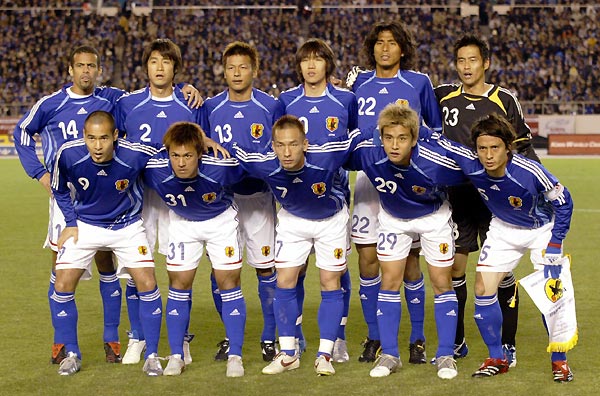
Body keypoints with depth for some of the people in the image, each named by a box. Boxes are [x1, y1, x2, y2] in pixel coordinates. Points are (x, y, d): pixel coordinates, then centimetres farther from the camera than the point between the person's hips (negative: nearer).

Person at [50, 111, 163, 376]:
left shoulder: (135, 156, -28)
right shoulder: (69, 154, -23)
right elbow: (59, 190, -2)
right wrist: (71, 223, -7)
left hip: (127, 225, -1)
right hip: (84, 225, 1)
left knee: (148, 285, -11)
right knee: (62, 287, -8)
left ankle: (152, 355, 5)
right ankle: (71, 354, 11)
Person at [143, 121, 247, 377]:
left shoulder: (221, 166, -36)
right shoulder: (155, 169, -32)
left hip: (221, 219, -1)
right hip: (182, 222, 2)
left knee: (228, 282, -4)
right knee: (179, 284, 1)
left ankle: (235, 356, 4)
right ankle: (176, 356, 11)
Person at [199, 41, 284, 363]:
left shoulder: (271, 107, 1)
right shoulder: (210, 108, 4)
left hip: (259, 196, -1)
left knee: (265, 267, 0)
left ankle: (270, 337, 12)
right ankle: (231, 336, 16)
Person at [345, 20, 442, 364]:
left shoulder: (418, 83, 2)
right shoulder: (359, 83, 8)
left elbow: (438, 127, 13)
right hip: (368, 177, 2)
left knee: (409, 260, -1)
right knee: (367, 256, 0)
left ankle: (418, 339, 11)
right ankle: (374, 338, 13)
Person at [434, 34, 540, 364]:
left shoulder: (504, 100, -1)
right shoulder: (443, 96, 5)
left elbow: (523, 146, 5)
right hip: (456, 197, 2)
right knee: (453, 268, 3)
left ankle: (507, 344, 6)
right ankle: (456, 342, 17)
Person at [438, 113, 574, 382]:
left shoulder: (530, 172, -35)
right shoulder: (470, 165, -27)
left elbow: (563, 202, -20)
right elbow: (440, 143, -10)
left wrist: (555, 243, -20)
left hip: (542, 228, -4)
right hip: (503, 229, 4)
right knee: (483, 290, -5)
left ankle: (559, 361, 7)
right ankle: (497, 359, 12)